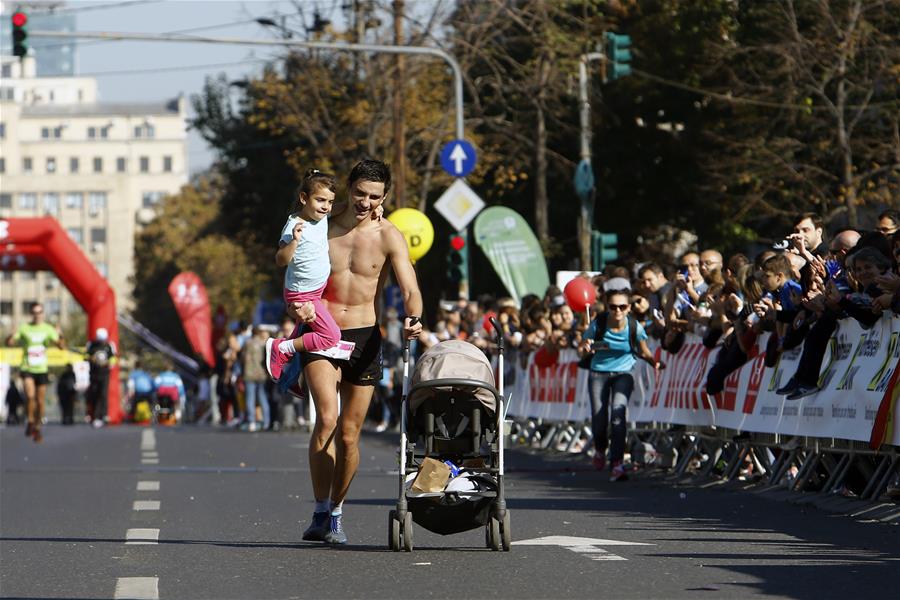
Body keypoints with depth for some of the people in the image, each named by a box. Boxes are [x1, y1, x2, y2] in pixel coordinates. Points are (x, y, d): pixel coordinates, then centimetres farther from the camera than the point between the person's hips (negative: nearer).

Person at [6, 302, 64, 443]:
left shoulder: (48, 329, 1)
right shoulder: (24, 328, -1)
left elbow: (61, 346, -4)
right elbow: (9, 343, -4)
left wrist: (60, 336, -24)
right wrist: (12, 336, -25)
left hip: (42, 369, 2)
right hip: (27, 369, -2)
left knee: (40, 401, 4)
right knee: (30, 395, -21)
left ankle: (37, 429, 20)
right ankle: (30, 422, 0)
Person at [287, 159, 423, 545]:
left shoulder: (389, 237, -3)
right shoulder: (322, 230, 2)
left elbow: (410, 288, -12)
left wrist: (413, 318, -34)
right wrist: (297, 306, -15)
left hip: (364, 338, 0)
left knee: (349, 434, 5)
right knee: (326, 418, -21)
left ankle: (336, 513, 24)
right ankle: (320, 512, -16)